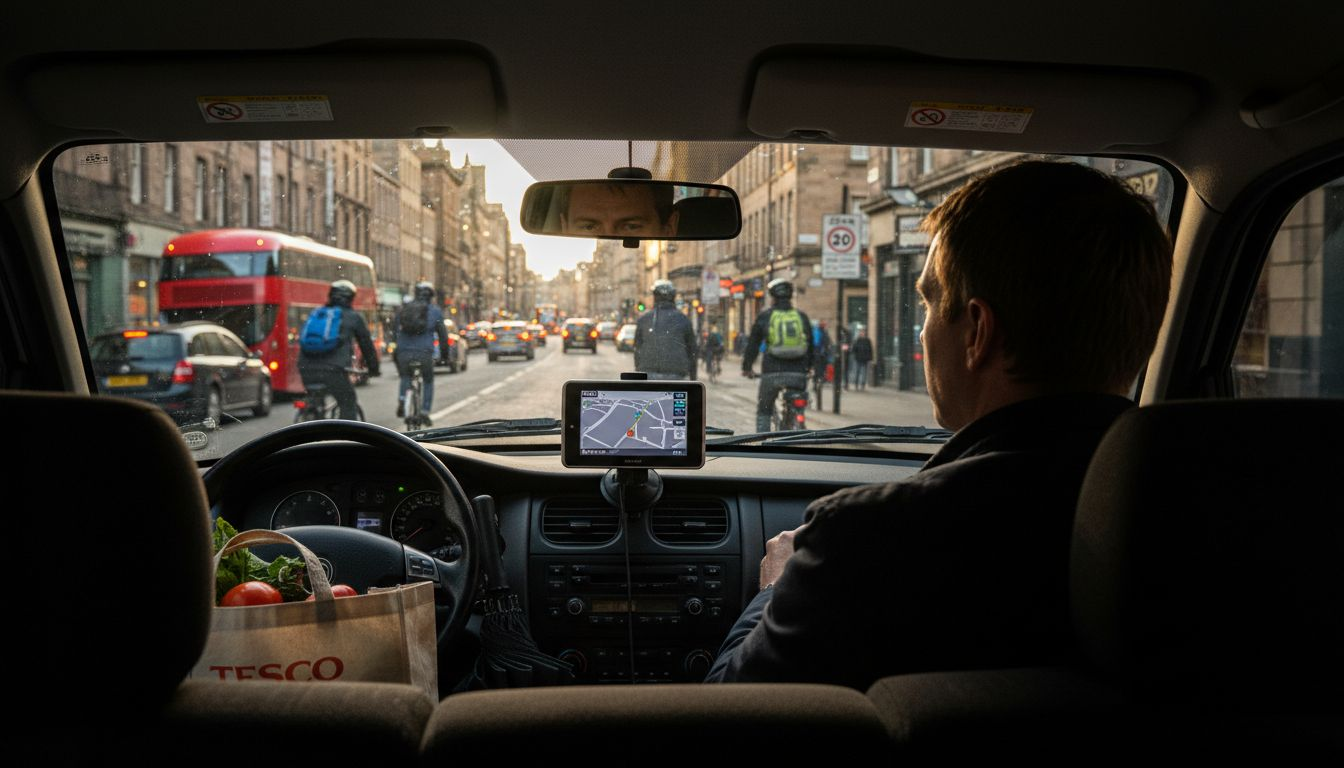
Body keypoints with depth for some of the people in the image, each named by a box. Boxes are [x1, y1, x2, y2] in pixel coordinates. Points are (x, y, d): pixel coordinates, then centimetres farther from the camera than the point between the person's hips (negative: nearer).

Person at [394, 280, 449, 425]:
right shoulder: (435, 310, 4)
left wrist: (394, 353, 25)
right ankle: (424, 413, 9)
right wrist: (444, 353, 18)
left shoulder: (403, 308, 13)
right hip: (424, 353, -2)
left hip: (404, 353, 2)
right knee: (428, 382, 17)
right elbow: (442, 334, 5)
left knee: (405, 378, 27)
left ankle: (401, 401, 5)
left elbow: (395, 330, 17)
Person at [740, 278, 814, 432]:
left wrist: (746, 368, 19)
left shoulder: (764, 317, 2)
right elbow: (811, 348, 16)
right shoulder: (802, 317, 10)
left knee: (763, 412, 13)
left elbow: (752, 346, 5)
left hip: (772, 374, -2)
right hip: (797, 374, 2)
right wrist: (807, 368, 30)